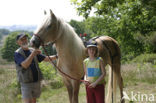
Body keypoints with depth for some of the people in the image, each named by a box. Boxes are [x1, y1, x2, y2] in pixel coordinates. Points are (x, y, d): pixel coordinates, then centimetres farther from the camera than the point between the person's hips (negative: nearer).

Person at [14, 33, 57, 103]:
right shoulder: (17, 53, -8)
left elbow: (46, 59, 13)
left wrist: (57, 56, 1)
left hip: (37, 81, 6)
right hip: (26, 83, -6)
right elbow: (25, 65, -23)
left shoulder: (33, 51, 11)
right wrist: (33, 54, -29)